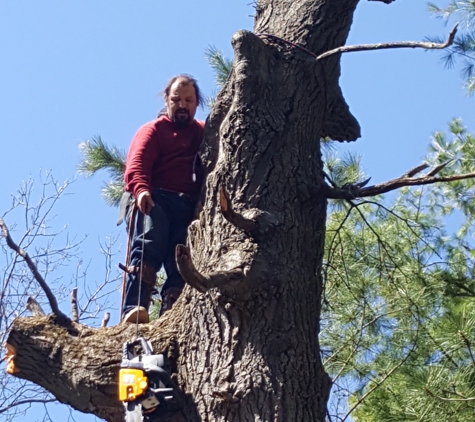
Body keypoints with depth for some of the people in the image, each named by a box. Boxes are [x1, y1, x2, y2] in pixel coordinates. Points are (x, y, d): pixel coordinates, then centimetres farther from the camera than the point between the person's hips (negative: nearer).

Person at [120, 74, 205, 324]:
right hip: (154, 200, -4)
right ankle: (134, 309, -40)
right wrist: (141, 189, -24)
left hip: (189, 207, 4)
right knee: (148, 247, -26)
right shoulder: (153, 130, 14)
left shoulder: (204, 132, 30)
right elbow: (136, 164, -3)